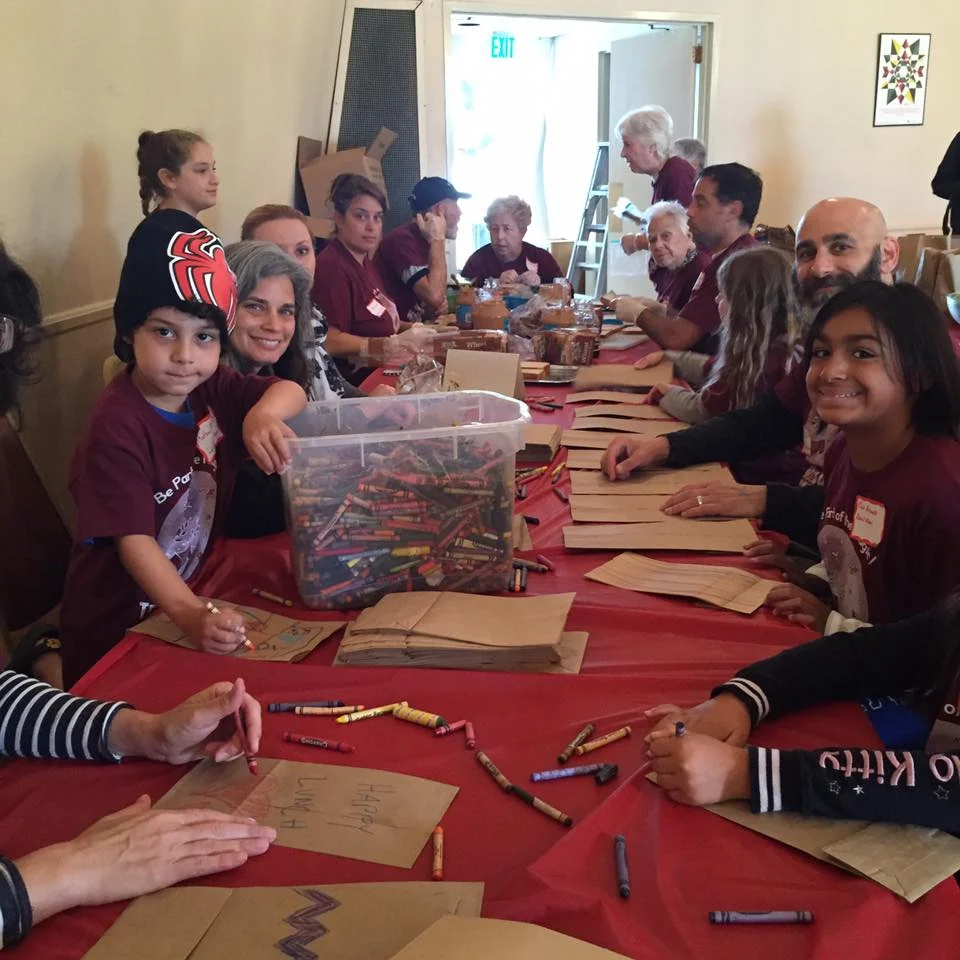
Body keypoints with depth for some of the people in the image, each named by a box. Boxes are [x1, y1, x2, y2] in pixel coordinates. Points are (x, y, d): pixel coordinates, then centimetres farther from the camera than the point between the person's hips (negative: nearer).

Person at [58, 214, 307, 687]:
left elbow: (291, 391, -6)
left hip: (193, 594, 6)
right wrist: (192, 616, -43)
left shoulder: (211, 390, -4)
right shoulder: (116, 427, -25)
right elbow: (133, 540, -30)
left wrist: (264, 412, -29)